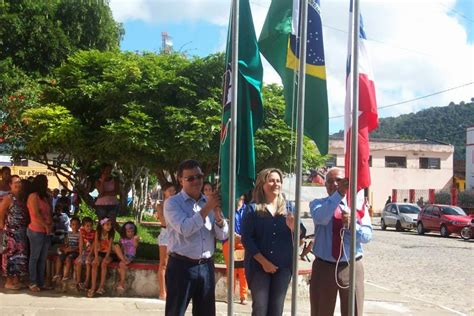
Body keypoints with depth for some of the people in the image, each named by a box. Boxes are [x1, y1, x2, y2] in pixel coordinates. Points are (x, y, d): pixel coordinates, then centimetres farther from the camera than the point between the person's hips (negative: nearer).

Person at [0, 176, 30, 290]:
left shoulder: (23, 199, 12)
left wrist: (27, 227, 5)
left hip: (22, 232, 7)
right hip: (11, 232, -7)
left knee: (20, 255, 9)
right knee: (11, 255, -3)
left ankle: (16, 279, 17)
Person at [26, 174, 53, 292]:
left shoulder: (45, 197, 17)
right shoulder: (33, 196, -8)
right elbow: (36, 214, -16)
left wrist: (51, 225, -2)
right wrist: (46, 226, -11)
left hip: (46, 232, 8)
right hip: (36, 231, -8)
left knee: (43, 259, 9)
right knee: (34, 258, 0)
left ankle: (41, 283, 13)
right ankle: (33, 283, 6)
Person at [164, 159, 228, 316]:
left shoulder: (210, 202, 10)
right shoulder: (172, 202, -4)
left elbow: (222, 235, 4)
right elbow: (185, 229, -21)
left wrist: (217, 213, -12)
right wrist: (207, 209, -21)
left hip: (206, 266, 5)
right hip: (181, 266, -5)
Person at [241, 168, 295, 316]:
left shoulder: (287, 207, 7)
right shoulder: (253, 209, -2)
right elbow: (246, 238, -8)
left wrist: (293, 227, -19)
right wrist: (263, 261, -14)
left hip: (283, 266, 3)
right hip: (259, 266, -3)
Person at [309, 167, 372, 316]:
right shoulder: (317, 203, 1)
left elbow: (367, 235, -6)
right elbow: (320, 218, -24)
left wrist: (351, 224, -26)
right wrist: (339, 193, -35)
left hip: (351, 268, 1)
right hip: (323, 268, -1)